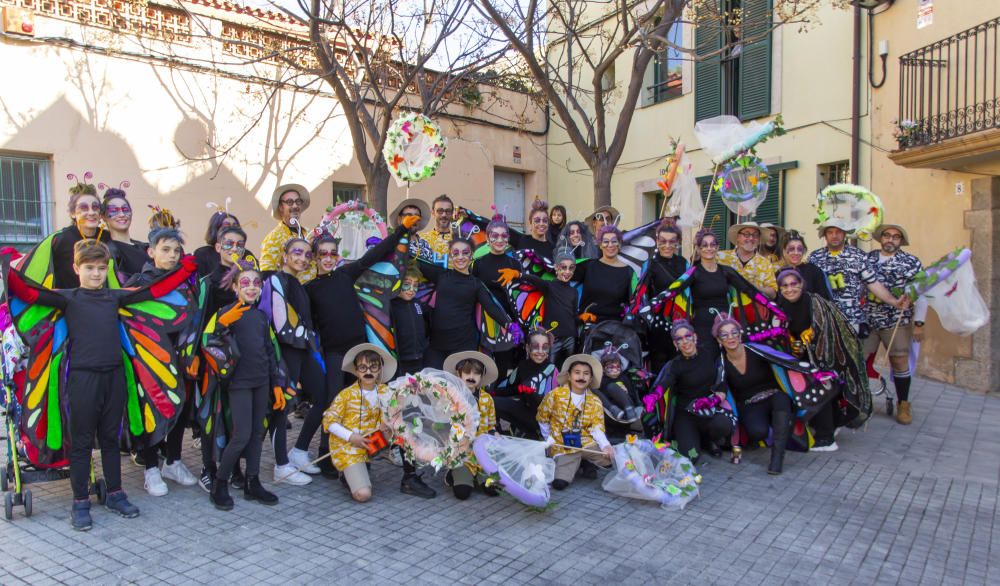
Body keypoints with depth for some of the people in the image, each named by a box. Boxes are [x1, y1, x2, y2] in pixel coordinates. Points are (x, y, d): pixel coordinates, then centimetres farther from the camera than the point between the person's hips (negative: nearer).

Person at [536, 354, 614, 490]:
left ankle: (588, 464, 11)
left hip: (588, 444, 3)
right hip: (563, 447, -2)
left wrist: (606, 445, -21)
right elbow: (542, 418, 7)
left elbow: (597, 428, -4)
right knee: (560, 483, -22)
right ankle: (578, 464, 12)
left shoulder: (595, 402, 3)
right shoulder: (555, 395, -5)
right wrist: (549, 439, 5)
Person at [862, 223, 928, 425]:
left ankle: (903, 405, 18)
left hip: (897, 322, -2)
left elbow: (920, 294, 0)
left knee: (900, 362, 4)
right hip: (865, 321, 2)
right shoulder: (867, 258, 6)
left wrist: (919, 323, -4)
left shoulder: (911, 263, 0)